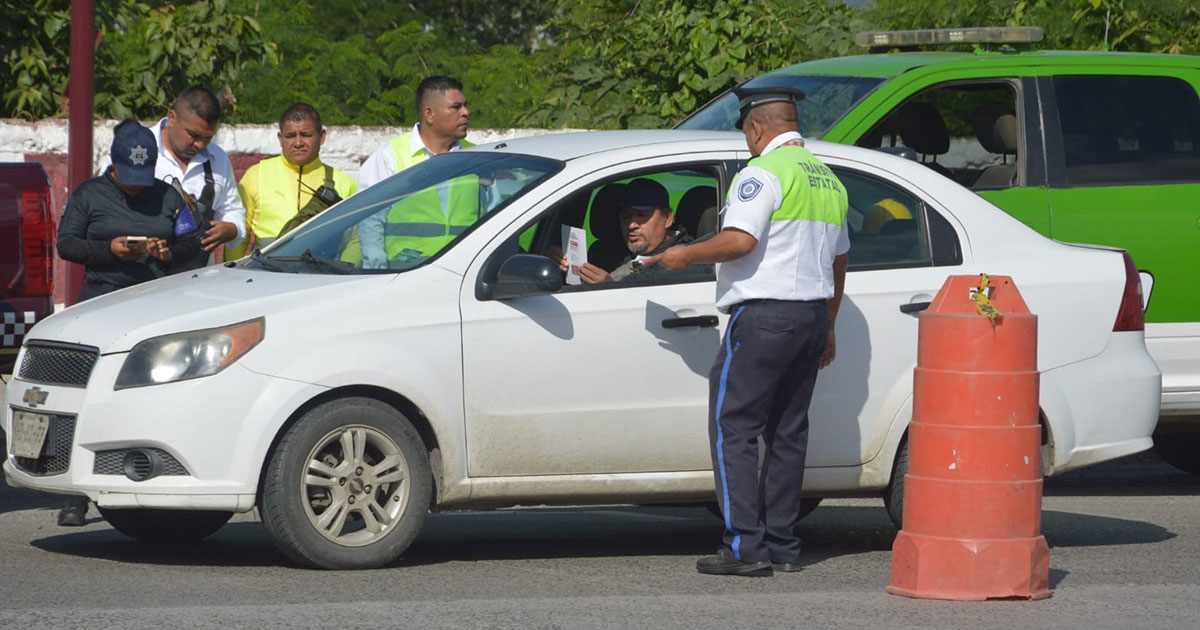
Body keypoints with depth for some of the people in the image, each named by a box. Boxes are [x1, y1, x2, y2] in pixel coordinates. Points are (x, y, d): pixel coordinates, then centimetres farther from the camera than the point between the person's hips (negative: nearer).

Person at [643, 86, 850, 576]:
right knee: (787, 432, 12)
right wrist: (827, 329, 31)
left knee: (732, 428, -5)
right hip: (812, 315, 9)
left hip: (763, 314, -9)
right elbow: (837, 262, 24)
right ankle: (782, 545, 12)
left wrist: (687, 255, -8)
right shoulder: (827, 179, 18)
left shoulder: (763, 173, -11)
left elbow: (739, 240, -23)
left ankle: (745, 547, -11)